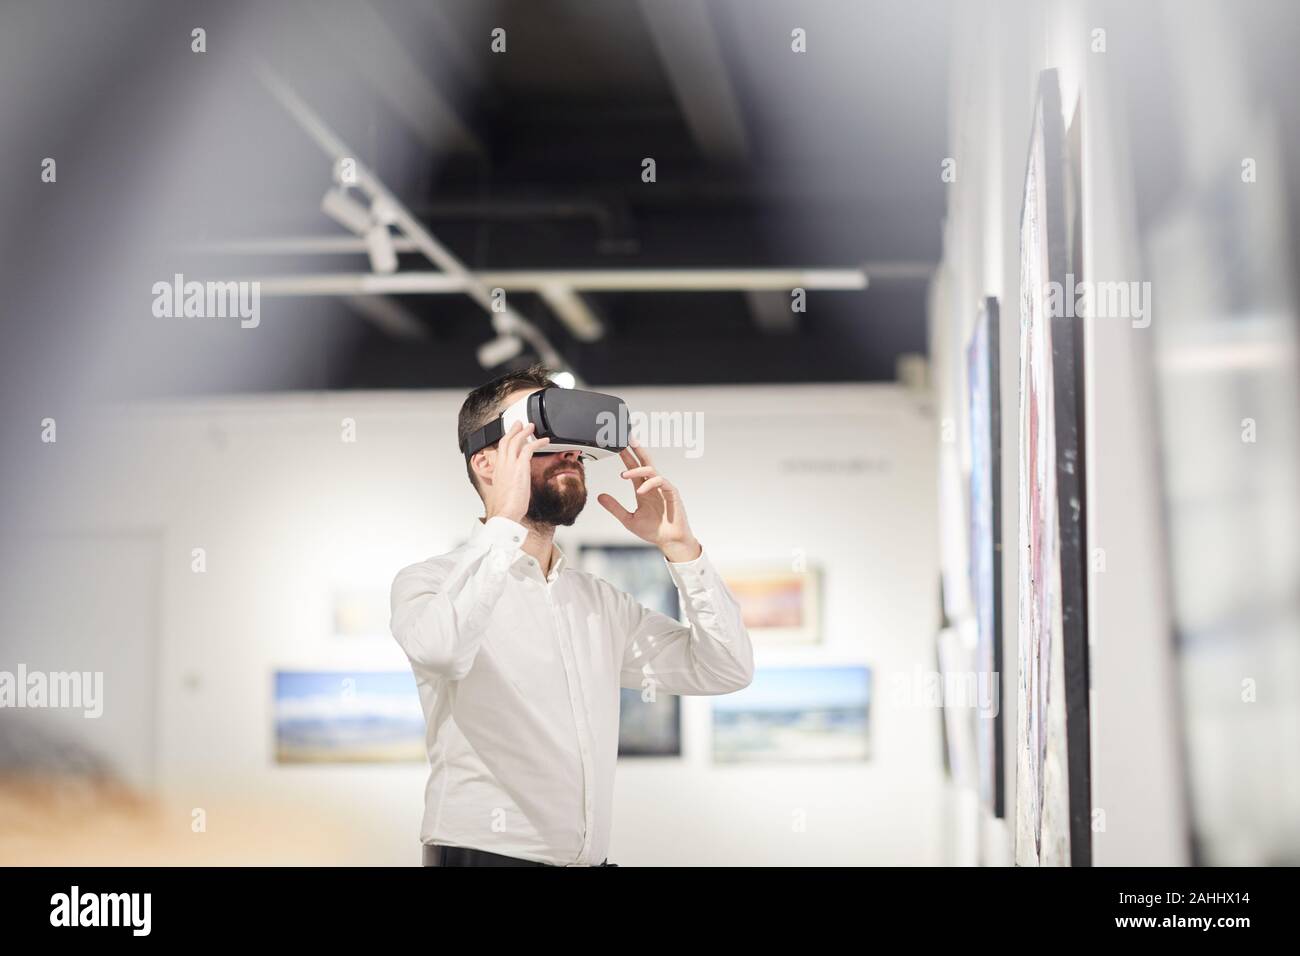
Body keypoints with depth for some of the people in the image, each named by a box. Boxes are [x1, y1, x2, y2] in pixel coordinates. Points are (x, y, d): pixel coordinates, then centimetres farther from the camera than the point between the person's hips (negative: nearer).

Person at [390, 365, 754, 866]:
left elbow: (726, 670, 9)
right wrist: (505, 519, -22)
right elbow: (441, 649, -26)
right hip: (484, 852, -5)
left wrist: (677, 545, 2)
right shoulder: (432, 581, -3)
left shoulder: (600, 600, 14)